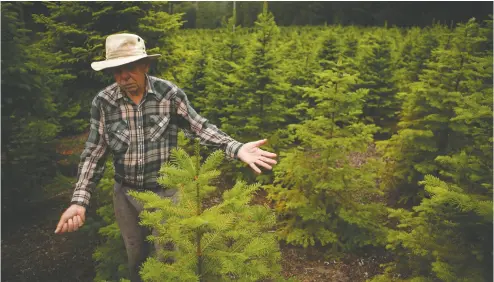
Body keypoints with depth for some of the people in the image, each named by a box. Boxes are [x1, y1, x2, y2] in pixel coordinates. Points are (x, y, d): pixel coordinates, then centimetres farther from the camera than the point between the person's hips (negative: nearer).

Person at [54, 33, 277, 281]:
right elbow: (94, 154, -7)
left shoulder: (170, 93, -15)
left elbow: (199, 127, -8)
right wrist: (79, 201, -15)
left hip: (165, 191, -2)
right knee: (135, 256, 23)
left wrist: (237, 149, -22)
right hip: (125, 194, 2)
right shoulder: (102, 102, -11)